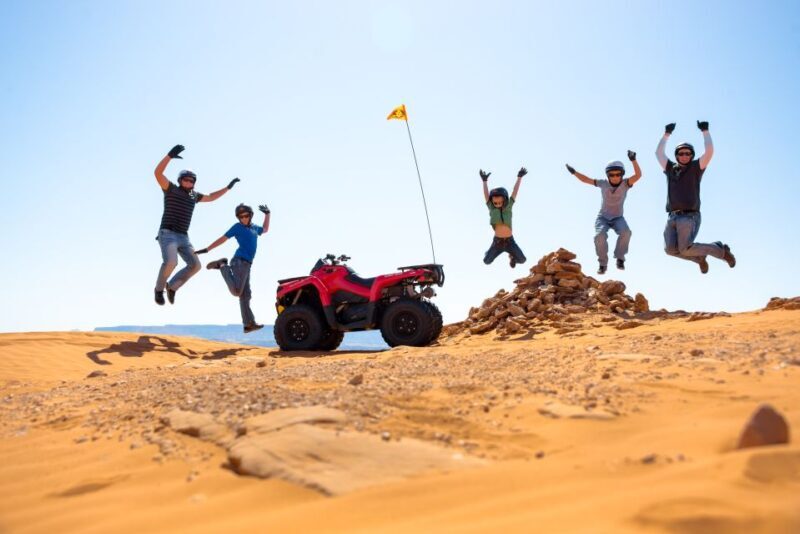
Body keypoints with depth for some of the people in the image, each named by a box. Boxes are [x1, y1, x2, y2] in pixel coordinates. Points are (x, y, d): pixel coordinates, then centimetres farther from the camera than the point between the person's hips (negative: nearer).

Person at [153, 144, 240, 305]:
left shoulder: (193, 195, 16)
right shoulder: (171, 189, -1)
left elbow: (210, 197, 33)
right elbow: (158, 173, -17)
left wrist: (228, 187, 29)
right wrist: (170, 155, -32)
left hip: (183, 237, 6)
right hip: (167, 234, -6)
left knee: (195, 265, -7)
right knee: (171, 262, -28)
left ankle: (172, 286, 13)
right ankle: (159, 288, -1)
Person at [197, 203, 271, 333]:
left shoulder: (254, 227, 20)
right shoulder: (237, 227, 1)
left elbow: (265, 230, 41)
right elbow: (222, 239, -2)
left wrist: (267, 214, 32)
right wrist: (206, 249, -5)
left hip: (247, 264, 7)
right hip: (240, 262, -7)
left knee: (245, 295, 5)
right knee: (236, 292, -19)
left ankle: (249, 324, 6)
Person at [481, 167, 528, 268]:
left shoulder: (508, 207, -1)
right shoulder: (492, 209, -3)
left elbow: (515, 192, -3)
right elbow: (486, 195, -12)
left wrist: (519, 177, -5)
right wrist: (485, 181, -21)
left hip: (509, 241, 1)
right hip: (497, 241, 0)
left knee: (522, 260, -3)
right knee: (486, 261, 3)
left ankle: (512, 256, 33)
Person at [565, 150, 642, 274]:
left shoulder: (625, 183, -14)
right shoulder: (603, 184, -11)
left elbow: (638, 175, -30)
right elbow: (586, 179, -6)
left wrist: (633, 160, -44)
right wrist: (574, 172, -20)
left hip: (617, 218, 0)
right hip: (603, 217, 0)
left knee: (626, 232, -31)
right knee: (600, 236, -28)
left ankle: (620, 258, -10)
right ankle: (603, 264, -8)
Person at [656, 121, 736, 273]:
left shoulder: (696, 168, 8)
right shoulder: (670, 169, 18)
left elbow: (709, 151, -3)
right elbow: (659, 152, 24)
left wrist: (705, 131, 4)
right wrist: (667, 133, 24)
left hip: (690, 216, -5)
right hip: (673, 217, 5)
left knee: (685, 249, -18)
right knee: (671, 249, -13)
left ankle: (721, 250, 7)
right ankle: (699, 257, 16)